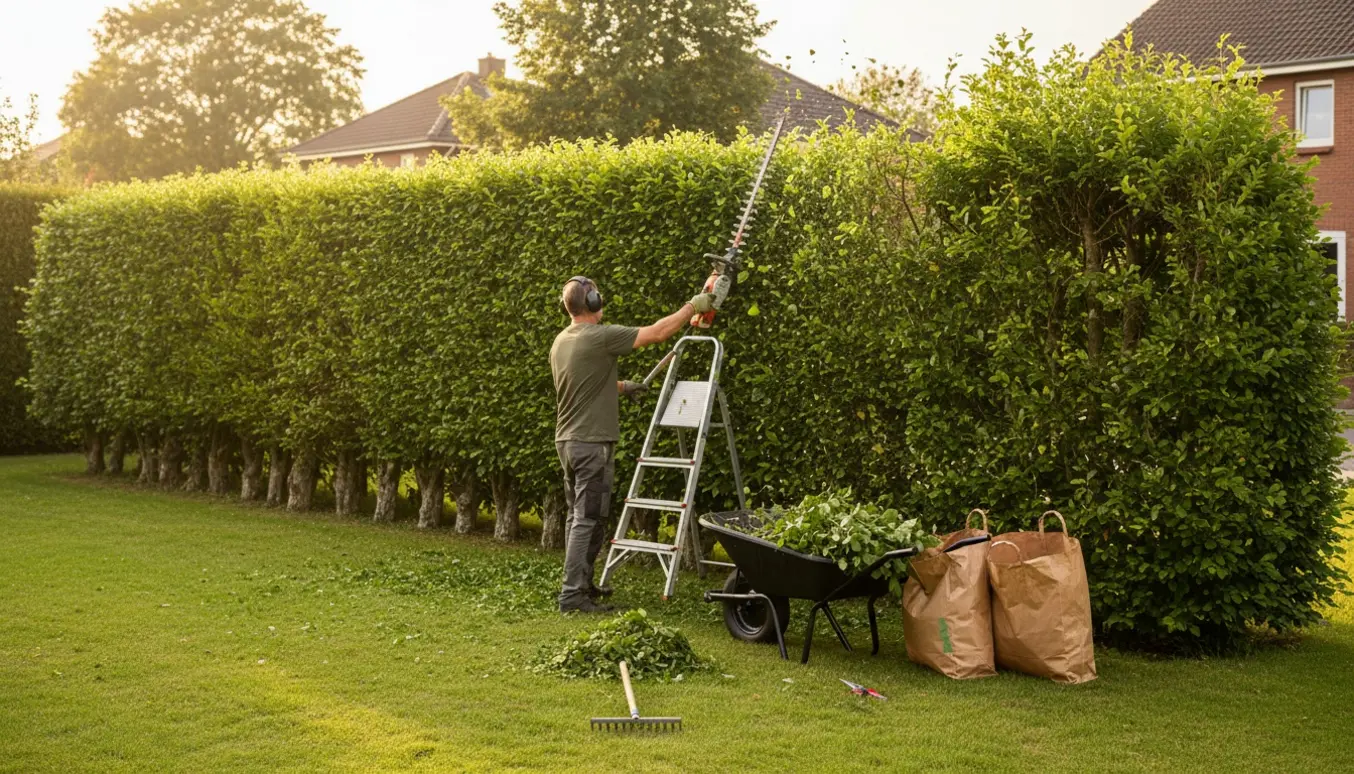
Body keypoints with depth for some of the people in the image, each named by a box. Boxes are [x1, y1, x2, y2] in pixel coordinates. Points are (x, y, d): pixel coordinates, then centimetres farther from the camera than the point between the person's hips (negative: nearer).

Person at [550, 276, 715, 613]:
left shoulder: (560, 342, 11)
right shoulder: (602, 337, -15)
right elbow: (658, 332, -10)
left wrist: (622, 387, 33)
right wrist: (692, 306, 2)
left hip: (567, 441, 9)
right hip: (593, 443, -9)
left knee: (578, 516, 16)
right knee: (588, 520, -7)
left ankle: (581, 584, 23)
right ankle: (573, 595, -8)